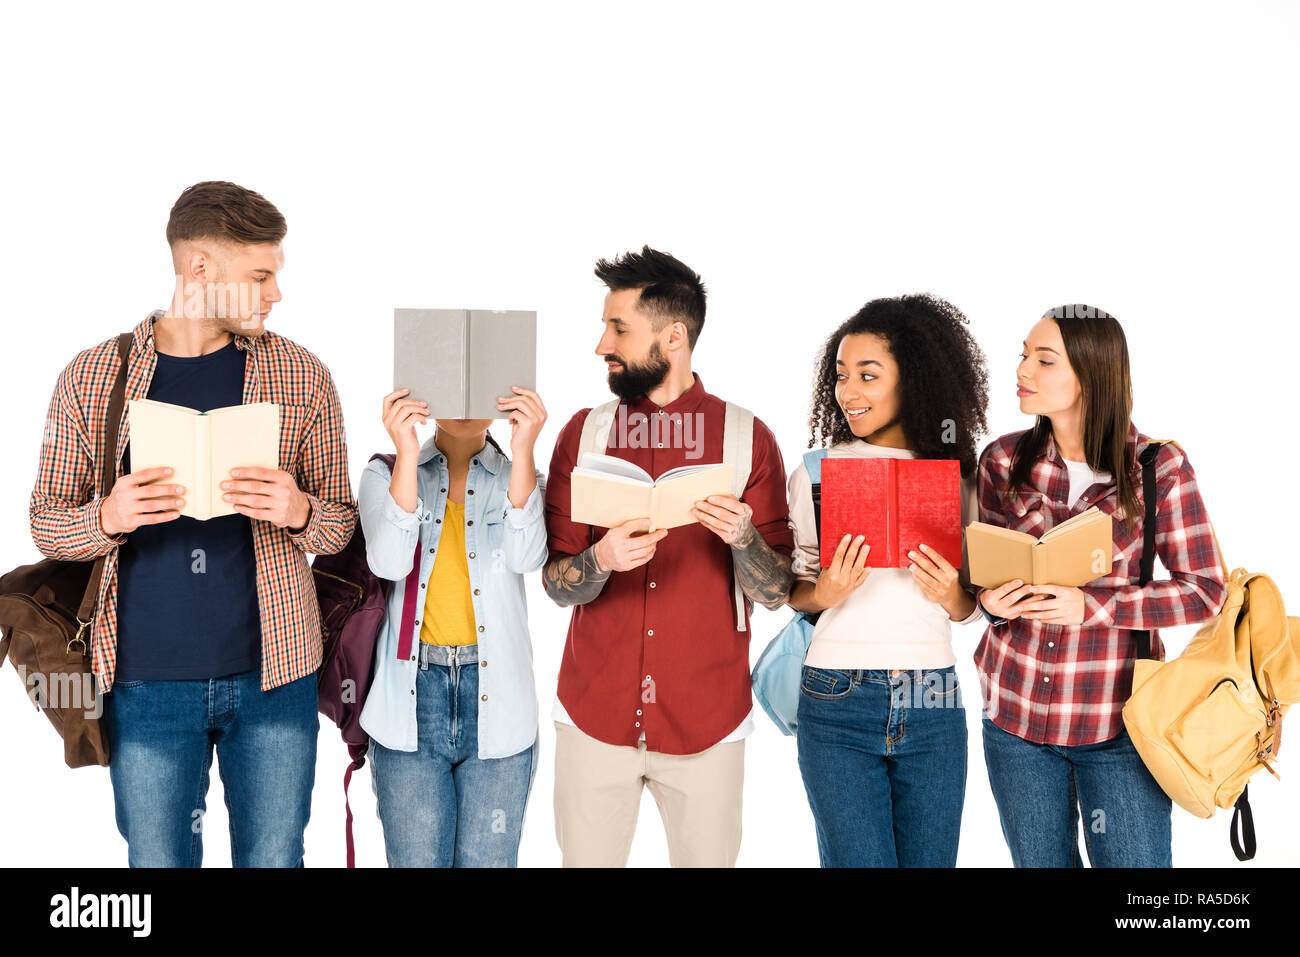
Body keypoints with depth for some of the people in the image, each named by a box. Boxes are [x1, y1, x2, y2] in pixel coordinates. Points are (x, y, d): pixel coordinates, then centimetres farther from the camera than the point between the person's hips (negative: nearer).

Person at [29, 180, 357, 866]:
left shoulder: (302, 376, 2)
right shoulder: (91, 377, 1)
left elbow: (340, 523, 7)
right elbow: (46, 523, 5)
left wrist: (299, 512, -17)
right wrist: (108, 518, -17)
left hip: (272, 678, 1)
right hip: (147, 682, 0)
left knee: (273, 859, 10)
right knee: (156, 861, 10)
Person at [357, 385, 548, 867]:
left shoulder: (518, 478, 6)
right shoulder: (385, 475, 5)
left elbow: (526, 557, -14)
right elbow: (389, 561, -14)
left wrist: (524, 448, -22)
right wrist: (407, 453, -21)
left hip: (495, 701, 1)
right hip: (412, 697, 0)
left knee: (488, 860, 6)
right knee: (416, 860, 4)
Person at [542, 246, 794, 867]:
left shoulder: (747, 438, -2)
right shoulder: (583, 433, 4)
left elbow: (776, 592, -2)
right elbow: (556, 584, 2)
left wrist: (743, 538, -22)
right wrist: (600, 560, -20)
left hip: (707, 720, -1)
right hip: (594, 714, 1)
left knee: (707, 858, 8)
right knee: (586, 859, 8)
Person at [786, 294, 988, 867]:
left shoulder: (956, 475, 5)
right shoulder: (817, 470, 1)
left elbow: (969, 610, 11)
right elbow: (789, 593, 7)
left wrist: (950, 594, -11)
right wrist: (824, 593, -14)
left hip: (933, 707, 2)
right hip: (837, 702, -2)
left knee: (929, 860, 7)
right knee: (859, 861, -1)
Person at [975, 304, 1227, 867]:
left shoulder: (1157, 467, -9)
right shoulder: (1002, 461, 0)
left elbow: (1204, 590, -8)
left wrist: (1090, 606, -20)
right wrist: (991, 601, -15)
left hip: (1117, 720, -3)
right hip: (1015, 711, 3)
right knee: (1039, 862, 14)